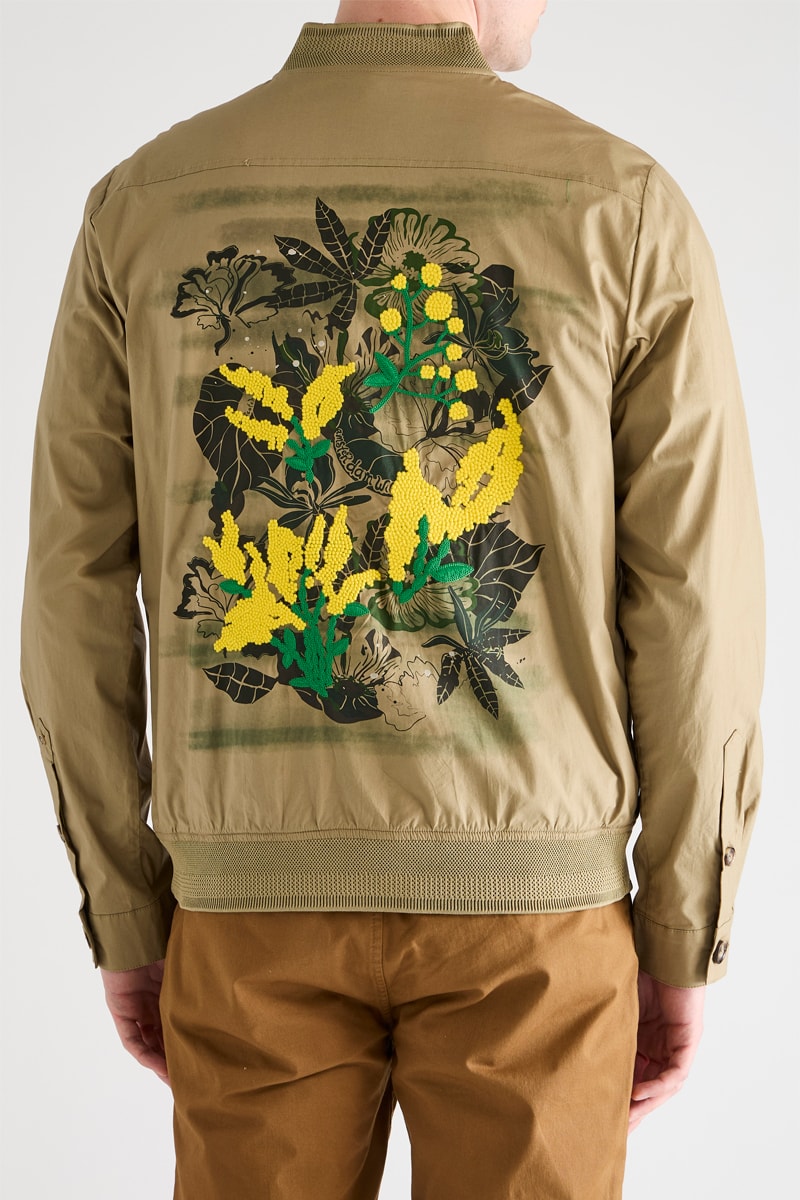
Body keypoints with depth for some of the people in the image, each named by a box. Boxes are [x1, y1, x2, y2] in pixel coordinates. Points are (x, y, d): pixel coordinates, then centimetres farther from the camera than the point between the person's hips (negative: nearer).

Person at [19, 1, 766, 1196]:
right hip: (531, 891, -1)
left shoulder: (142, 203, 1)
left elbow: (74, 600, 1)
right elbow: (697, 611, -6)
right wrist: (683, 944, 4)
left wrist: (125, 921, 10)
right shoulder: (621, 206, -5)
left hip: (253, 891, 2)